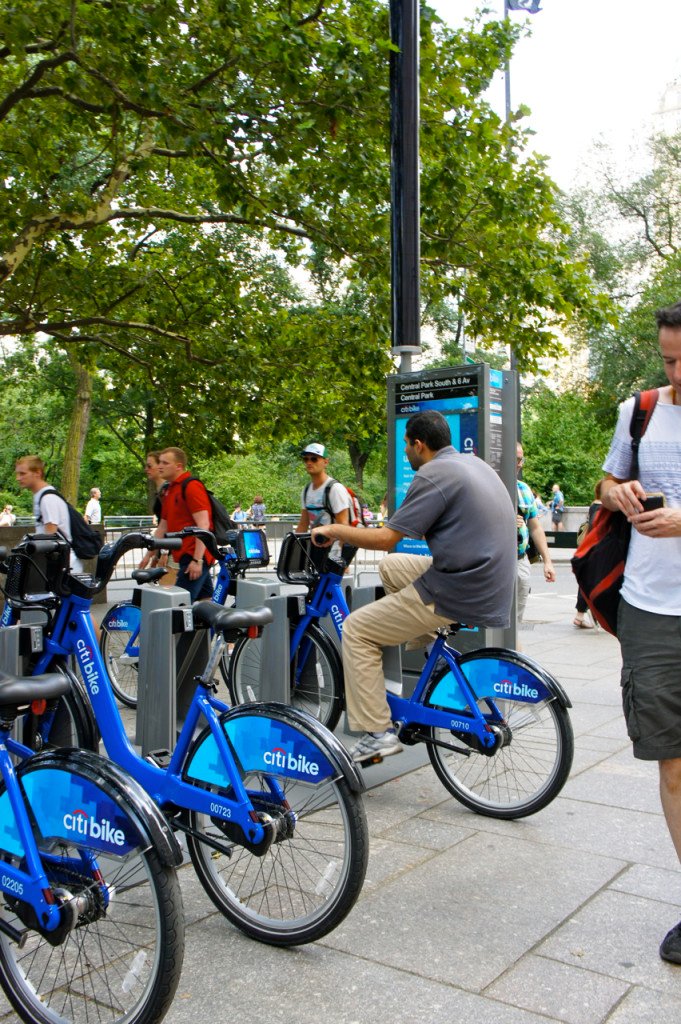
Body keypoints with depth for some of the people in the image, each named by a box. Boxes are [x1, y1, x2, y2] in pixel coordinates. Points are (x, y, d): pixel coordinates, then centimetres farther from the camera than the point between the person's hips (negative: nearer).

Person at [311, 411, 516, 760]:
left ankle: (377, 733, 3)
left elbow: (385, 539, -16)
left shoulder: (434, 474, -15)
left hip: (460, 596, -9)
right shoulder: (472, 462, 12)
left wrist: (333, 529, -2)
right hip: (489, 582, 9)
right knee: (390, 567, 26)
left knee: (356, 630, 2)